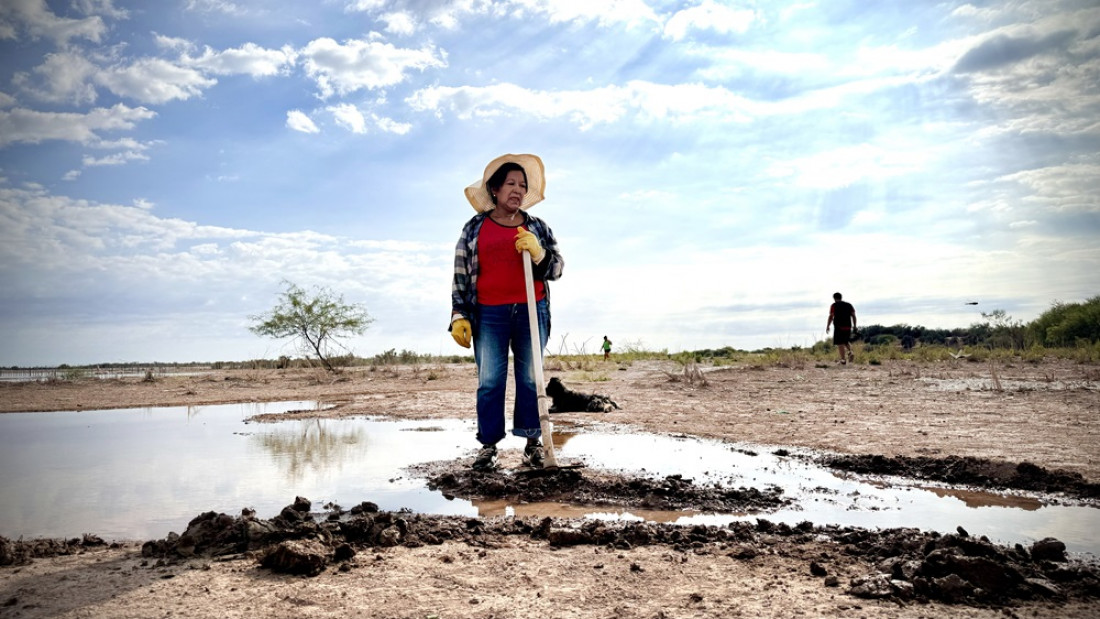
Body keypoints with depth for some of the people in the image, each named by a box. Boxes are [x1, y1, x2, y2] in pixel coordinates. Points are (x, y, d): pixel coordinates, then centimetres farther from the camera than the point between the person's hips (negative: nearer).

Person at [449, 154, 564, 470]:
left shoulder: (537, 227, 9)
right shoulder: (474, 229, 6)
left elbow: (557, 268, 8)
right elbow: (460, 275, 7)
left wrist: (538, 253, -12)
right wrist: (459, 315, 1)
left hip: (531, 312, 1)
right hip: (489, 314, -1)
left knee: (531, 378, 4)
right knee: (489, 380, 0)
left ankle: (533, 442, 12)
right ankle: (488, 445, 8)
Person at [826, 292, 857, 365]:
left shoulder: (834, 305, -1)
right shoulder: (849, 305, 13)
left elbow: (831, 316, -7)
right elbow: (853, 315, 7)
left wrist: (827, 326, -2)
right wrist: (854, 326, 12)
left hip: (839, 327, -5)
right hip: (848, 327, 5)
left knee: (840, 343, -2)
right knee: (846, 341, 22)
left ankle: (843, 360, -9)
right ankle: (850, 352, -4)